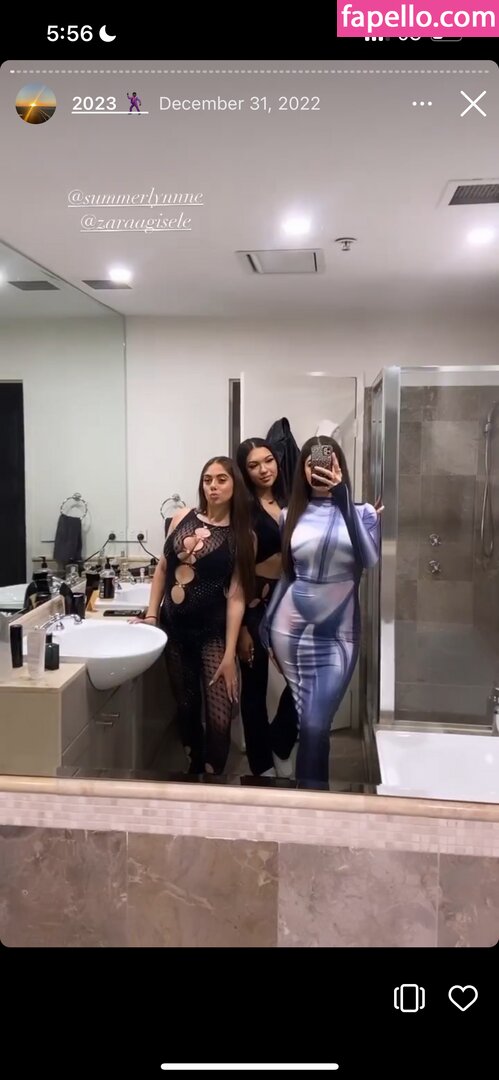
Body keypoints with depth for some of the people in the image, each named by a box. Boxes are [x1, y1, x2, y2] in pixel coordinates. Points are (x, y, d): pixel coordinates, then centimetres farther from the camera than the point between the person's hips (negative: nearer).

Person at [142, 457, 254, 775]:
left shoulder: (242, 536, -6)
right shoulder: (183, 517, 2)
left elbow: (236, 596, -11)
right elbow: (163, 567, 9)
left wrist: (229, 653, -14)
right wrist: (152, 613, 3)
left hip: (213, 632, -3)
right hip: (175, 628, 3)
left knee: (219, 718, -6)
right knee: (186, 707, 16)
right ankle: (195, 768, 36)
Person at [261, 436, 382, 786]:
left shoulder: (362, 512, 0)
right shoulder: (292, 515, 6)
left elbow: (370, 561, -19)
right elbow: (286, 575, 12)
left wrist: (342, 499, -27)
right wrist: (266, 627, 9)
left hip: (337, 635, -2)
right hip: (290, 628, 2)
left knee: (314, 725, -8)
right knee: (310, 722, 7)